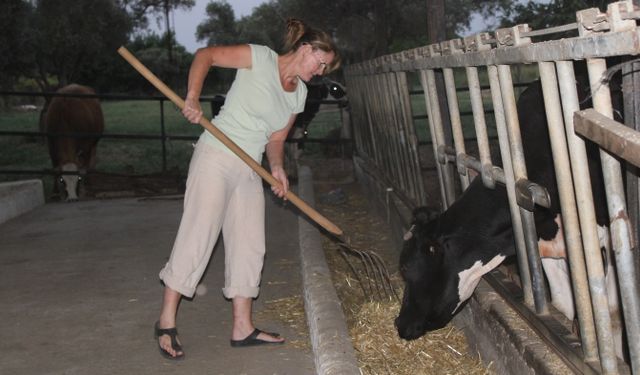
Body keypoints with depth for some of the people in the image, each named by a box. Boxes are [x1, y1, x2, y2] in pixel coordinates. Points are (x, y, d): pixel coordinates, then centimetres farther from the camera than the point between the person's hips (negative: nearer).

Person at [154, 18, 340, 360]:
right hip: (215, 157, -8)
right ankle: (167, 322, 5)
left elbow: (276, 139, 14)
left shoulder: (299, 94, 13)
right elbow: (206, 54, -10)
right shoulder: (260, 57, -7)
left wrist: (277, 168, -5)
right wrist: (192, 97, -22)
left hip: (249, 170, 8)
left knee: (249, 245, 8)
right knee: (196, 237, -6)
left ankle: (242, 328, 17)